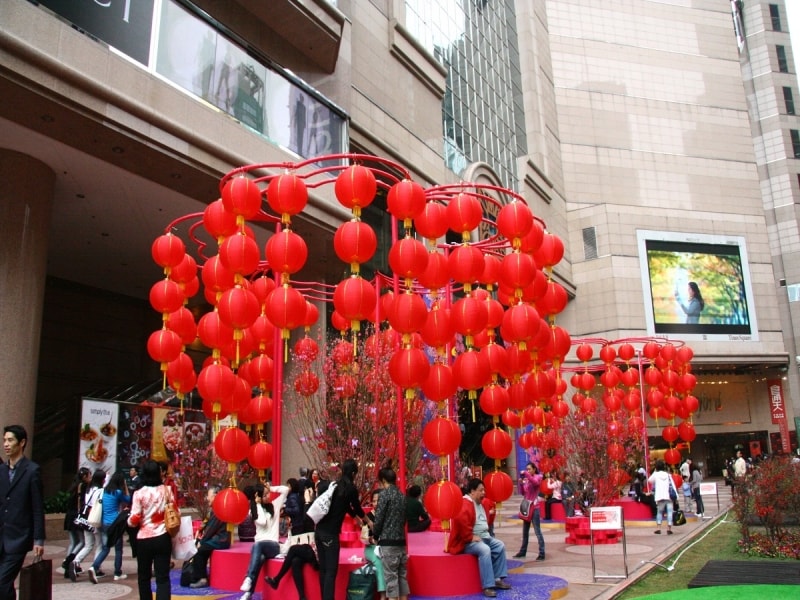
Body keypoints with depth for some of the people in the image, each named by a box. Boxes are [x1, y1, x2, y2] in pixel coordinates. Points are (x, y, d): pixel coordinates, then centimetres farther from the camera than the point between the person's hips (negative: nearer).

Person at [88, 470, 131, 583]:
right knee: (118, 549, 8)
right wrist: (125, 487, 8)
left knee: (105, 548, 10)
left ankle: (94, 567, -12)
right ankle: (117, 574, 14)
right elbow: (128, 500, 7)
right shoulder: (118, 492, -9)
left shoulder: (105, 491, 6)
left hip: (104, 523, 5)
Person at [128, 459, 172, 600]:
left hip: (144, 539, -1)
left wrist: (129, 521, 14)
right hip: (163, 538, 1)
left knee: (144, 576, 17)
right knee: (163, 577, -1)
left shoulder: (139, 493, -8)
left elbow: (134, 519, -8)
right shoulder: (166, 490, 0)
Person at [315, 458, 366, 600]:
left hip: (319, 530, 7)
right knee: (331, 571, -4)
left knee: (323, 569, 13)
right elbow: (357, 507, 12)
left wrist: (355, 517, 44)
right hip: (331, 533, -7)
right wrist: (366, 520, 32)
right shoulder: (351, 488, -5)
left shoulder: (333, 485, 15)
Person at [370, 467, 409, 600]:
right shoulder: (402, 496, 12)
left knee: (391, 576, -3)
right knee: (402, 575, 11)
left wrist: (375, 536, 6)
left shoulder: (385, 494, -8)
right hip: (401, 540, 7)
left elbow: (379, 518, -10)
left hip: (388, 541, -7)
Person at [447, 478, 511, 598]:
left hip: (483, 537, 11)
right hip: (467, 542, -11)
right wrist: (470, 537, -28)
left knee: (500, 546, 3)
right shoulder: (465, 504, -18)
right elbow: (461, 520, -36)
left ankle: (497, 579, 5)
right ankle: (487, 586, -29)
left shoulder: (479, 504, 16)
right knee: (485, 550, -33)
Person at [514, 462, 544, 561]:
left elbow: (536, 482, -28)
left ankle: (542, 554, -8)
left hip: (534, 507, -7)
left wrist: (526, 474, -26)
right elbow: (522, 493, 10)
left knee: (537, 531, -9)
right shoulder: (526, 479, 12)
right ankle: (522, 551, 23)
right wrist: (521, 483, -5)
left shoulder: (538, 477, -4)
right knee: (525, 531, 14)